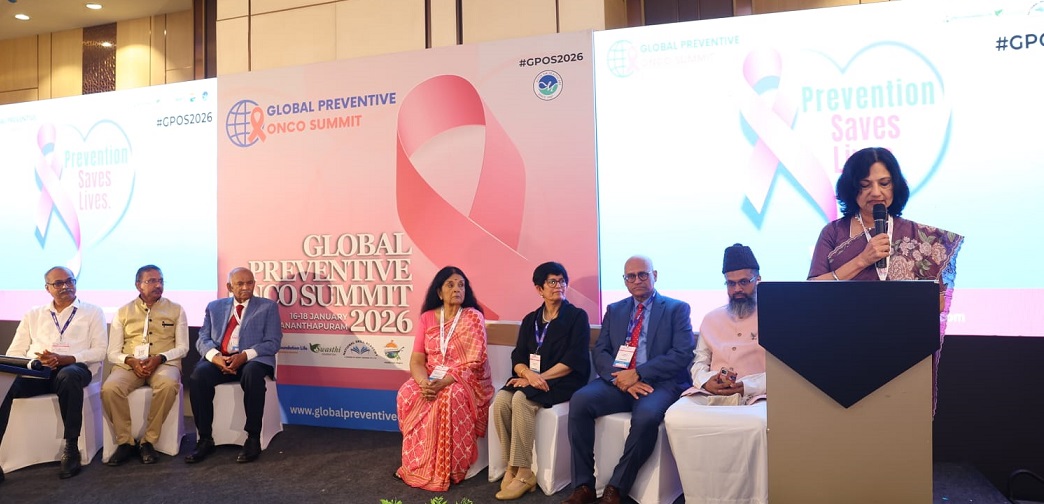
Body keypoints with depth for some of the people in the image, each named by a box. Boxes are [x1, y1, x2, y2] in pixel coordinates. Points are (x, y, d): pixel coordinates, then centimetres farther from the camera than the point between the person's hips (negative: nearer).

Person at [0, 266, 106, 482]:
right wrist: (34, 361, -10)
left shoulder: (92, 312, 14)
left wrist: (64, 359, -13)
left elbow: (99, 351, 3)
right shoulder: (33, 315, 24)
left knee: (68, 376, -40)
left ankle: (71, 447, -29)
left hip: (73, 368, -2)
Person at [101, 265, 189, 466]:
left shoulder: (176, 310, 12)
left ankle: (149, 441, -21)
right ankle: (125, 441, -14)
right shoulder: (123, 312, 14)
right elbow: (113, 352, 9)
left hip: (164, 363, -1)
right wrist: (131, 361, -14)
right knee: (110, 388, -31)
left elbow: (182, 347, 7)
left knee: (168, 385, -36)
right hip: (129, 363, 1)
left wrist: (159, 358, -13)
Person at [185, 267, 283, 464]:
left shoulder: (268, 307, 10)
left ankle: (253, 439, -28)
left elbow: (273, 342, 0)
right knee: (198, 376, -29)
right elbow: (203, 339, 10)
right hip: (219, 359, 3)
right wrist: (214, 356, -14)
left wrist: (245, 355, -17)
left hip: (253, 360, -3)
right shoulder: (215, 307, 20)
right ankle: (205, 439, -17)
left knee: (252, 374, -38)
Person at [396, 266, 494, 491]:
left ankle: (446, 471, -21)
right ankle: (416, 465, -11)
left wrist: (445, 382, -26)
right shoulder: (427, 318, 4)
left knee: (449, 399, -35)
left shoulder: (473, 317, -7)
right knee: (406, 395, -26)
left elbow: (473, 363, -14)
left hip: (467, 380, -3)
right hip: (431, 379, 4)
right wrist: (424, 382, -22)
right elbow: (417, 360, 0)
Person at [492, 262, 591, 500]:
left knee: (521, 399, -31)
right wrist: (529, 374, -17)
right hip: (532, 379, 5)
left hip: (564, 381, -5)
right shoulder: (530, 320, 15)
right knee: (501, 400, -25)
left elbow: (574, 360, -10)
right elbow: (518, 357, 6)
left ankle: (524, 472, -23)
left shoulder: (577, 317, 0)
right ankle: (511, 466, -16)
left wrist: (540, 377, -17)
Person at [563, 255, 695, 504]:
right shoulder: (614, 310, 18)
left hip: (659, 383, -3)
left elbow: (682, 354, -7)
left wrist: (637, 374, -16)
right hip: (618, 381, 4)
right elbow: (600, 352, 10)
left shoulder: (677, 309, 5)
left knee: (646, 416, -36)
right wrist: (619, 377, -13)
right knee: (579, 401, -24)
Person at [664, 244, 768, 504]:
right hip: (711, 394, 4)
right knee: (675, 417, -28)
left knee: (759, 424, -40)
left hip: (756, 395, -3)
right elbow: (699, 364, 18)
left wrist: (747, 386, -18)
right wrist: (706, 381, -7)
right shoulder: (711, 319, 21)